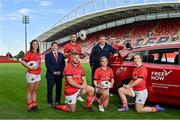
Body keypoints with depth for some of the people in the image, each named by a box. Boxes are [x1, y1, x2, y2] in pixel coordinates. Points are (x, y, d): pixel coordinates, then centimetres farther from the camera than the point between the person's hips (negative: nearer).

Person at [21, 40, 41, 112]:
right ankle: (30, 107, 10)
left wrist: (39, 67, 10)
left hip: (38, 74, 7)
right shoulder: (29, 53, -9)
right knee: (30, 91, 3)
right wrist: (30, 67, -20)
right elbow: (22, 61, -20)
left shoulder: (38, 54, 12)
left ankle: (34, 105, 24)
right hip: (31, 74, -7)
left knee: (35, 91, 15)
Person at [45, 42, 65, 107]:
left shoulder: (61, 55, 14)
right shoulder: (48, 55, 3)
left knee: (59, 89, 5)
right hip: (51, 75, -3)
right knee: (50, 89, -1)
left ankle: (57, 101, 16)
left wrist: (60, 71, -7)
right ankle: (50, 102, 9)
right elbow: (47, 65, -6)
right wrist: (54, 72, -13)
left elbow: (63, 64, 8)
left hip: (59, 74, 3)